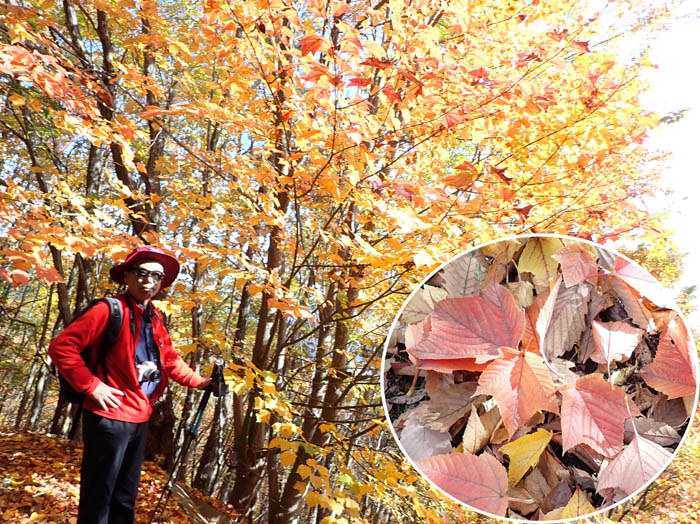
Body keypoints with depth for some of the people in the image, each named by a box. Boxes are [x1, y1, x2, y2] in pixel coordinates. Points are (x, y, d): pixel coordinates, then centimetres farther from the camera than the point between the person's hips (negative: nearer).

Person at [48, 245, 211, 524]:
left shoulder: (155, 320, 9)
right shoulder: (109, 310, -14)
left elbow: (171, 361, 19)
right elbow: (61, 347, -17)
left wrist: (201, 382, 8)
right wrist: (92, 386, -19)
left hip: (140, 418, 8)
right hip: (109, 417, -8)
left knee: (126, 496, 21)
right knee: (98, 496, 3)